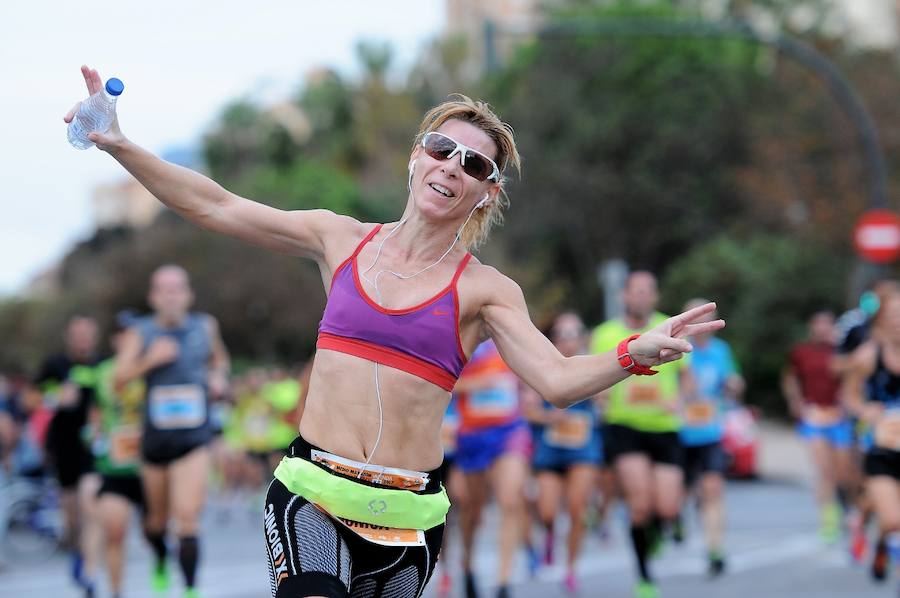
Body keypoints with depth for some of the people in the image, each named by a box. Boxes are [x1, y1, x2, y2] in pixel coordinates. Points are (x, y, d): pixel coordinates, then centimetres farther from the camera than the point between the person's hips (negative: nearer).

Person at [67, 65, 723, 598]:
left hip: (408, 509, 0)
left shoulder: (485, 290, 3)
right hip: (311, 490, 0)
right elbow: (215, 207, 11)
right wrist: (120, 145, 4)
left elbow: (557, 380, -9)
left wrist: (636, 354, -28)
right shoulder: (343, 240, 9)